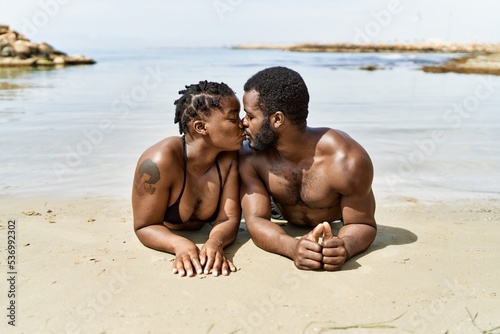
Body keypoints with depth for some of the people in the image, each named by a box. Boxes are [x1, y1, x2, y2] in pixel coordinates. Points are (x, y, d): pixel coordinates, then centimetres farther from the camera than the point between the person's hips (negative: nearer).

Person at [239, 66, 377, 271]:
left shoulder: (348, 161, -39)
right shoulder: (250, 157, -29)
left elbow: (362, 224, -28)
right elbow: (256, 220, -31)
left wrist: (344, 247, -53)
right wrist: (293, 247, -54)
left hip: (334, 227, 3)